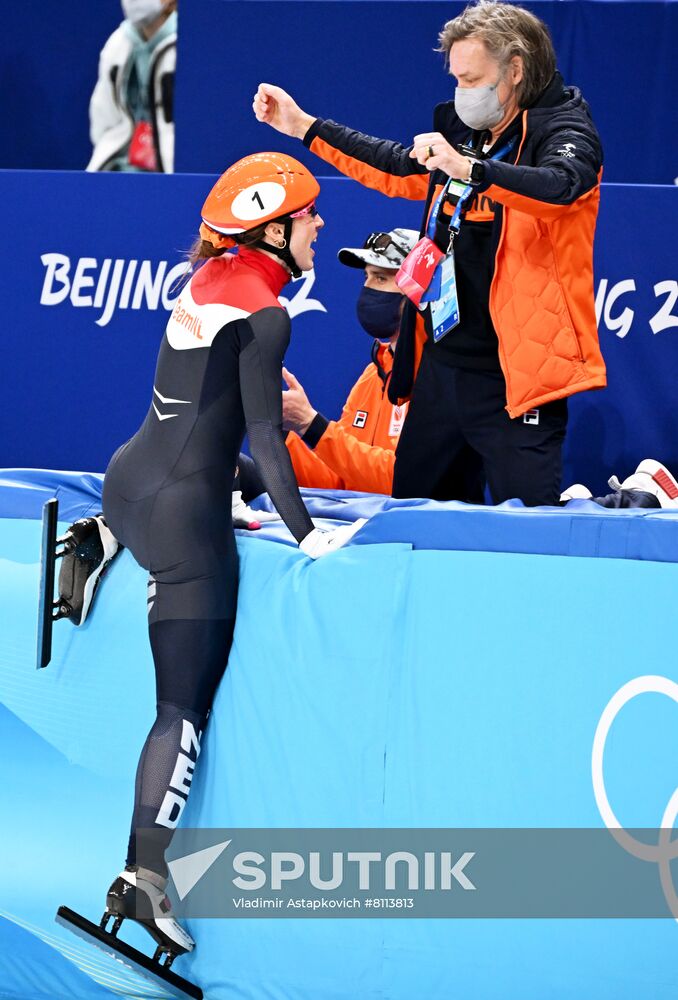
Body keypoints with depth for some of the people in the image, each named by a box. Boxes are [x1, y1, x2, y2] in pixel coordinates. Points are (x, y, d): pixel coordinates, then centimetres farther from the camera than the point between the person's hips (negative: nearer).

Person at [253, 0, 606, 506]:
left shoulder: (563, 130, -9)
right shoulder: (463, 132, 15)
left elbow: (559, 186, -32)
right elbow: (398, 170, 33)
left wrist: (467, 169, -45)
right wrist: (305, 127, 31)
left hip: (515, 376, -8)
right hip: (442, 365, 9)